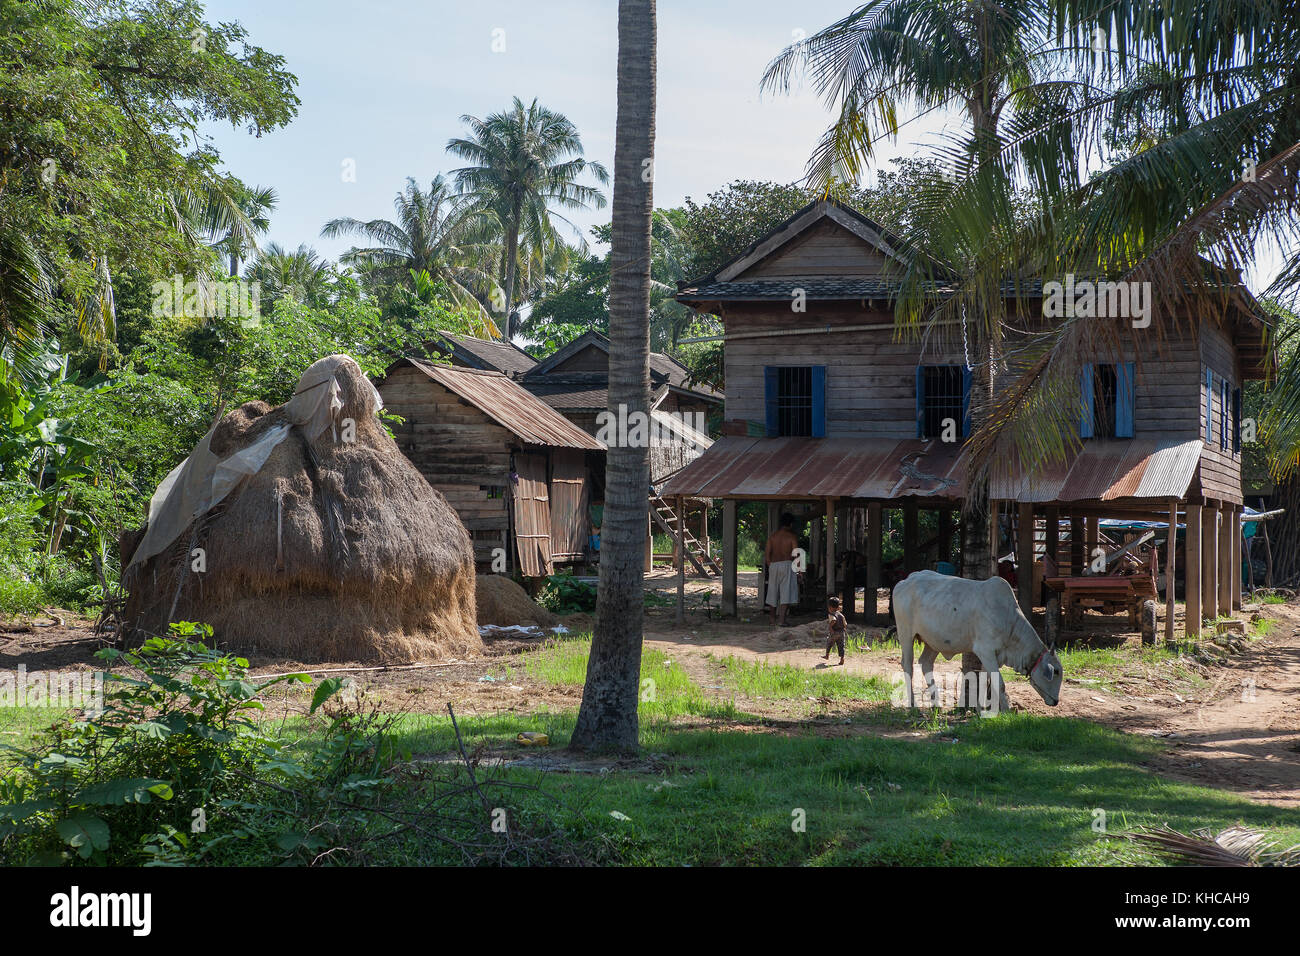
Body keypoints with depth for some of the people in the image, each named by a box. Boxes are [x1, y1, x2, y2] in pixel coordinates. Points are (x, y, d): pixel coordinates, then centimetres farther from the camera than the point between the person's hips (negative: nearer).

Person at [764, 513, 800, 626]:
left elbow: (766, 554, 6)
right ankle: (781, 619, -14)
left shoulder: (773, 535, 9)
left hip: (773, 565, 5)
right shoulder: (791, 536, -4)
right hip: (787, 564, -5)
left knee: (774, 592, 15)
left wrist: (771, 566, 14)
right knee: (786, 594, -5)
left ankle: (773, 618, 23)